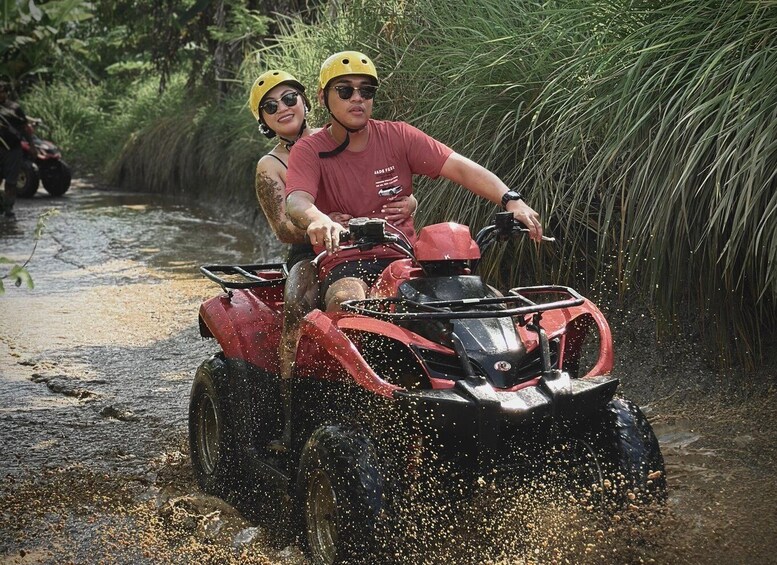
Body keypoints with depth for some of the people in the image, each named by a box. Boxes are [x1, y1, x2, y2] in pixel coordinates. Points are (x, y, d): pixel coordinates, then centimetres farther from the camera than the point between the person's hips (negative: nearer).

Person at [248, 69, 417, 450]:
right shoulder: (270, 167, 9)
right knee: (299, 303, -36)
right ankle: (289, 418, -34)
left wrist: (407, 205, -14)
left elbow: (400, 192, 11)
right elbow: (284, 228, -6)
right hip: (313, 258, -2)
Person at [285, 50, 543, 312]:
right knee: (347, 300, -37)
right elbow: (296, 202, -19)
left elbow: (460, 167, -4)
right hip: (345, 264, -2)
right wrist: (318, 220, -45)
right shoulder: (308, 151, 1)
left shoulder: (398, 136, 7)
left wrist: (511, 200, -21)